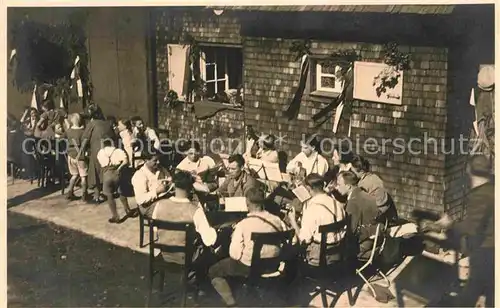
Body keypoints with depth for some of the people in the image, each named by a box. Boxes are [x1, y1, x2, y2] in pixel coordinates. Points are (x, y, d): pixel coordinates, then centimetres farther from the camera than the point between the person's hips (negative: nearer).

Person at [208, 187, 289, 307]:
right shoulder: (277, 220, -8)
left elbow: (235, 255, -20)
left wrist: (234, 237, -1)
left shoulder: (242, 225, -21)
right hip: (273, 266, 6)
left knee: (213, 271, 16)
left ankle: (231, 302, 3)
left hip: (250, 268, -6)